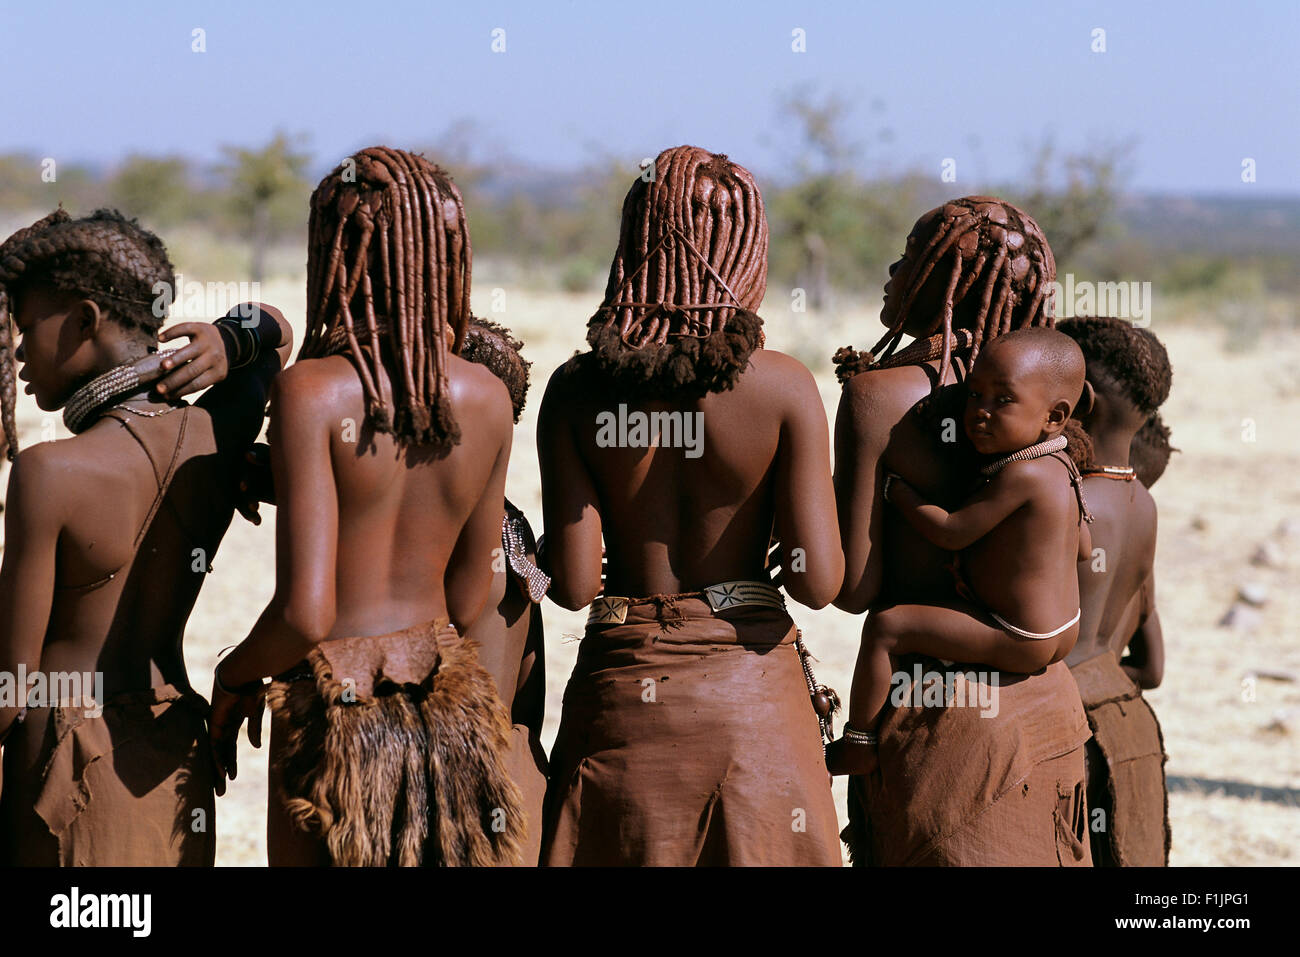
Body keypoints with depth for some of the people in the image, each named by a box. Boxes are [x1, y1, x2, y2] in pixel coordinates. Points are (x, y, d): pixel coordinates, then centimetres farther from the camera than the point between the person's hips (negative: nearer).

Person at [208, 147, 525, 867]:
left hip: (337, 719, -5)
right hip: (452, 715, 5)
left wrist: (233, 675, -1)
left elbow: (305, 613, -19)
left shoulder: (314, 391, -15)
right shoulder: (488, 397, 1)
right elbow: (466, 603, 8)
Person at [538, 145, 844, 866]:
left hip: (622, 690, 1)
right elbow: (818, 582, -12)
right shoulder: (783, 388, -10)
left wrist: (537, 557, 13)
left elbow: (573, 584, -8)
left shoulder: (577, 390, -6)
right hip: (748, 684, -1)